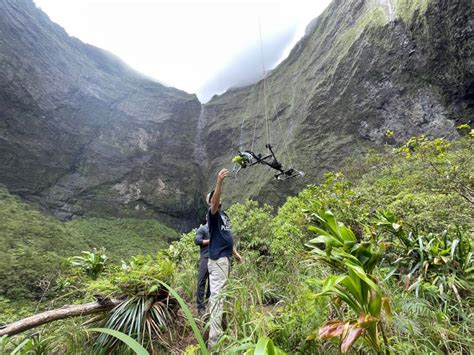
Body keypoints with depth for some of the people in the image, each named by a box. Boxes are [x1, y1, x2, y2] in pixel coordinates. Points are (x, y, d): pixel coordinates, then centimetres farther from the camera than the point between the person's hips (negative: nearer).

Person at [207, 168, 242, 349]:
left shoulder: (224, 215, 19)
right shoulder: (212, 213, -6)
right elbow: (215, 202, -29)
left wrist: (235, 253, 23)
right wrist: (219, 181, -40)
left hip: (225, 258, 8)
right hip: (217, 259, -8)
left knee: (220, 294, 17)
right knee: (217, 295, -9)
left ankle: (219, 324, 31)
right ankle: (214, 339, -6)